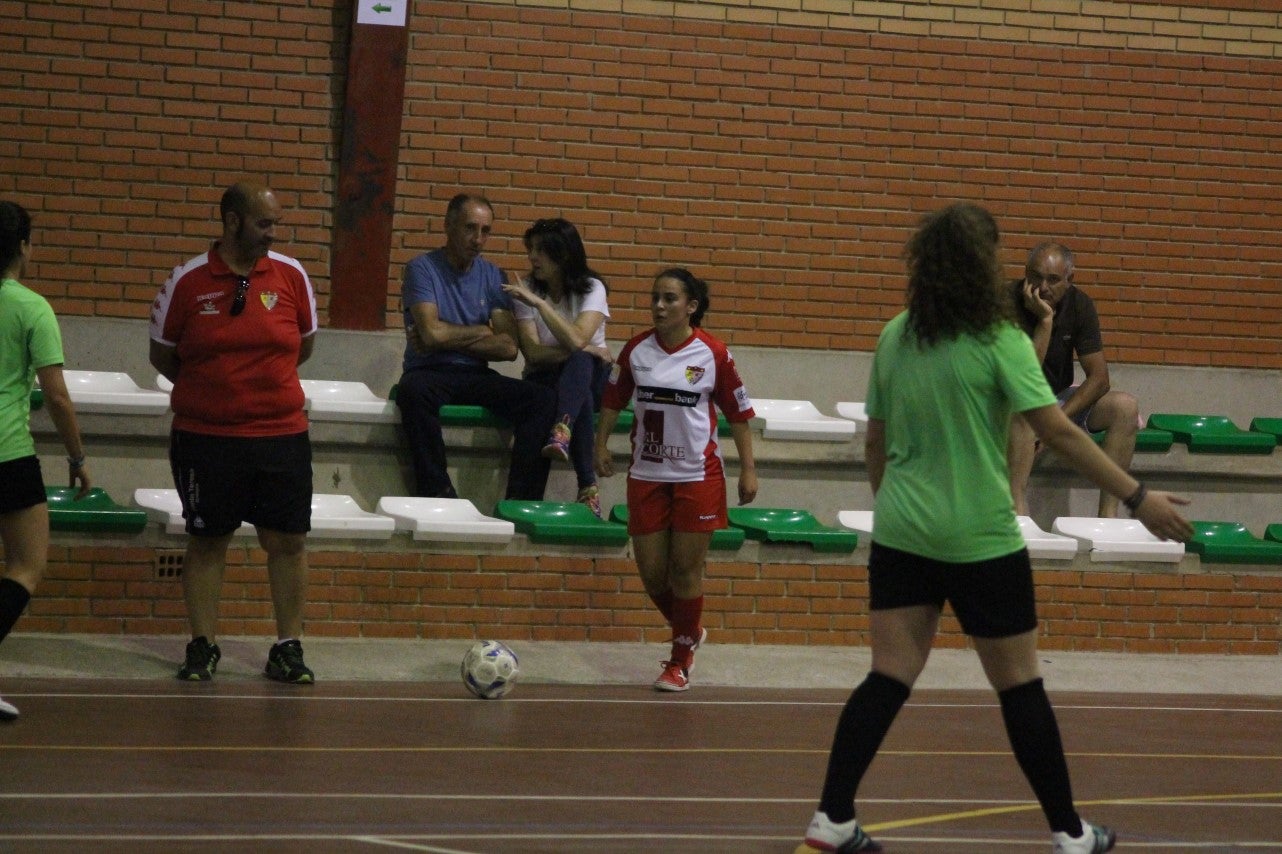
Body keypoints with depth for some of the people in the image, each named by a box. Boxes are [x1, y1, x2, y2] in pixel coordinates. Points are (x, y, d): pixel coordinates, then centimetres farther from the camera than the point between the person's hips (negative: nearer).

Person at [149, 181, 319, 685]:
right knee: (206, 540, 5)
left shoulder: (291, 275, 0)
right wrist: (209, 386, 8)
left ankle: (288, 648, 10)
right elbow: (162, 354, 6)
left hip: (281, 433, 1)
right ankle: (203, 647, 14)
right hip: (204, 435, -1)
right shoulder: (187, 281, -5)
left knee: (288, 539, 1)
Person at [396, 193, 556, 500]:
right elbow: (432, 333, -15)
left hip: (477, 376, 4)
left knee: (543, 399, -22)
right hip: (430, 372, -4)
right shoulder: (423, 269, 0)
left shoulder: (492, 277, 12)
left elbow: (508, 347, 0)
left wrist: (449, 339, -7)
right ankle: (438, 495, -35)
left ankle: (520, 504, -26)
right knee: (414, 391, -40)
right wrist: (481, 333, 0)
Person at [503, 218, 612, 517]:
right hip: (546, 378, 1)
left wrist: (538, 303, -27)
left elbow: (576, 340, -23)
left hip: (592, 379, -1)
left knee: (580, 364, -39)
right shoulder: (526, 290, 0)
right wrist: (585, 353, -21)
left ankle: (561, 434, -66)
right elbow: (533, 352, -10)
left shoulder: (591, 288, -5)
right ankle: (588, 486, -47)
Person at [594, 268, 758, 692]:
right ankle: (690, 630, 33)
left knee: (685, 570, 0)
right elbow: (613, 399, 13)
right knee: (651, 572, 5)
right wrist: (601, 444, 8)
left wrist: (748, 469, -4)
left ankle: (680, 661, 15)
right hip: (646, 475, 3)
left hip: (697, 477, -3)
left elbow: (738, 412, -2)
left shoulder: (713, 354, -8)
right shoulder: (637, 350, 0)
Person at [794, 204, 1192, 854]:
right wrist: (1138, 499, -14)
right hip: (980, 541, -5)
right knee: (1019, 686, 5)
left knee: (888, 679, 6)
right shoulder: (998, 341, -13)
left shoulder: (894, 339, 4)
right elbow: (1060, 433, -16)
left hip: (900, 533, 5)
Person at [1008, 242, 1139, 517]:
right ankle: (1018, 512, -44)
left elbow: (1099, 379, -9)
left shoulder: (1079, 304, -7)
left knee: (1125, 407, -18)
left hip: (1059, 397, 5)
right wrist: (1045, 320, -31)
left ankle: (1108, 513, -22)